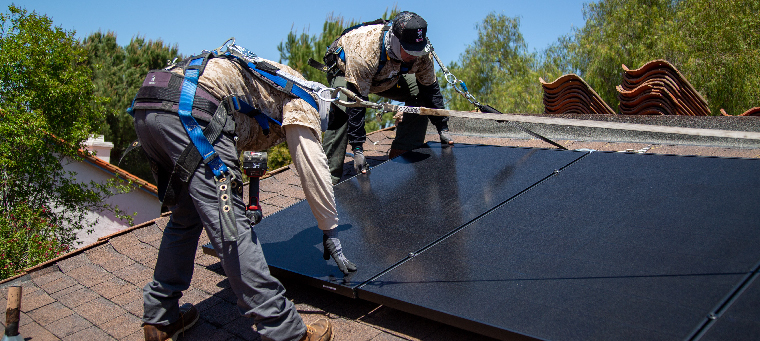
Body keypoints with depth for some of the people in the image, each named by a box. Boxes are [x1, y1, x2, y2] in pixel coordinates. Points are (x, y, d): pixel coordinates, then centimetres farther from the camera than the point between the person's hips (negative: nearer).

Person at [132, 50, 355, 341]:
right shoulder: (300, 99, 16)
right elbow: (313, 170, 12)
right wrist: (330, 233, 21)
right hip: (190, 110, -9)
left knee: (185, 218, 21)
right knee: (230, 227, -9)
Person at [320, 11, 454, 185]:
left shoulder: (422, 54, -28)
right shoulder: (365, 52, -43)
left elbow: (430, 90, -11)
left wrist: (443, 128, -11)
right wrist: (357, 149, -43)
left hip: (387, 76, 5)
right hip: (344, 70, -5)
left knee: (419, 94, -14)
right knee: (342, 115, -31)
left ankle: (400, 156, -9)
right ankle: (329, 179, -25)